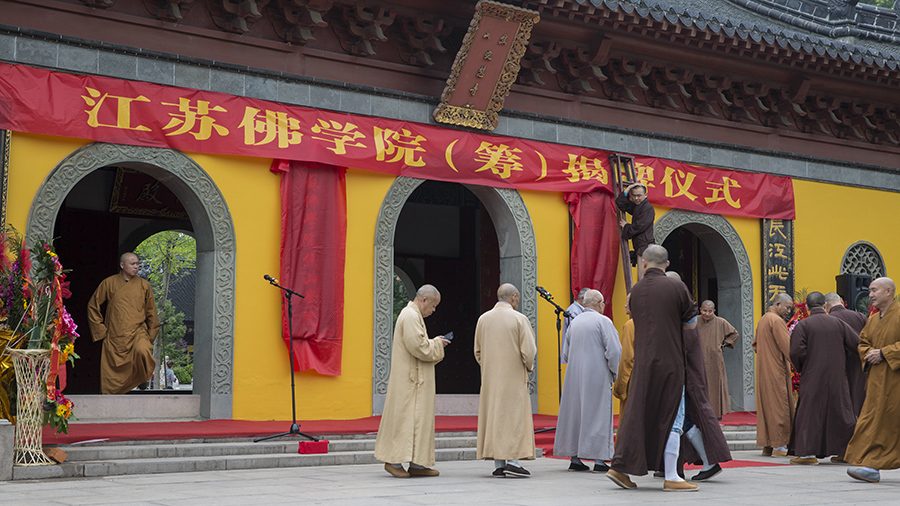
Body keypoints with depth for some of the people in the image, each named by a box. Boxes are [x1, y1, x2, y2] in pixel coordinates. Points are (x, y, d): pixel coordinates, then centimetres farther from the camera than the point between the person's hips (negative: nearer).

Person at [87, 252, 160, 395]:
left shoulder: (144, 285, 7)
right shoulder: (109, 283, 4)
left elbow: (151, 313, 12)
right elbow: (93, 306, 11)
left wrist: (150, 336, 7)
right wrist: (101, 330, 6)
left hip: (138, 331, 0)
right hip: (114, 335, 1)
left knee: (142, 351, -32)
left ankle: (143, 381, -7)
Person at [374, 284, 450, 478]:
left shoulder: (413, 315, 19)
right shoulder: (410, 316, -14)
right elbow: (418, 346, -22)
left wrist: (434, 344, 12)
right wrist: (436, 344, -8)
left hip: (414, 379, 11)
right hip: (409, 378, -11)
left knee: (419, 418, 8)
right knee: (405, 417, -8)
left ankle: (416, 464, 9)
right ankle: (394, 460, -5)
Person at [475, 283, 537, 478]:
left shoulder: (483, 319, 5)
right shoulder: (519, 319, -8)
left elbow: (478, 351, 10)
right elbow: (529, 350, -10)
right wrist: (529, 367, 8)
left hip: (490, 378, 4)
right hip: (513, 377, -4)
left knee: (493, 416, 6)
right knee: (515, 416, 0)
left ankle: (498, 465, 6)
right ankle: (512, 461, -8)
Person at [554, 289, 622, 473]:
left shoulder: (574, 322, 10)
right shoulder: (603, 321, -9)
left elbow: (566, 353, 16)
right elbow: (614, 350, -16)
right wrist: (614, 374, -3)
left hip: (574, 377, 6)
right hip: (597, 377, -6)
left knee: (575, 414, 10)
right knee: (597, 414, -1)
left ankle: (574, 459, 12)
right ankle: (599, 460, -3)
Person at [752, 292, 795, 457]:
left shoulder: (763, 320, 16)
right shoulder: (776, 321, -14)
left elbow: (755, 345, 24)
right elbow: (787, 345, -18)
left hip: (764, 370, 10)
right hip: (776, 371, -10)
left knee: (766, 405, 10)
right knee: (779, 405, -6)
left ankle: (767, 445, 12)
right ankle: (779, 446, -5)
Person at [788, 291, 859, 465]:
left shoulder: (803, 325, -8)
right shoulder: (839, 324, 3)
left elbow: (796, 351, -16)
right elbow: (857, 345, 3)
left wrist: (800, 369, 1)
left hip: (812, 377, -3)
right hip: (837, 377, 3)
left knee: (810, 412, 1)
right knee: (840, 410, 11)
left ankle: (808, 453, -3)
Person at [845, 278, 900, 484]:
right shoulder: (873, 320, 15)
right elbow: (862, 343, 17)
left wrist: (883, 353, -18)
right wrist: (869, 354, -3)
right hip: (877, 378, 7)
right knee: (874, 419, 3)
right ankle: (871, 467, 4)